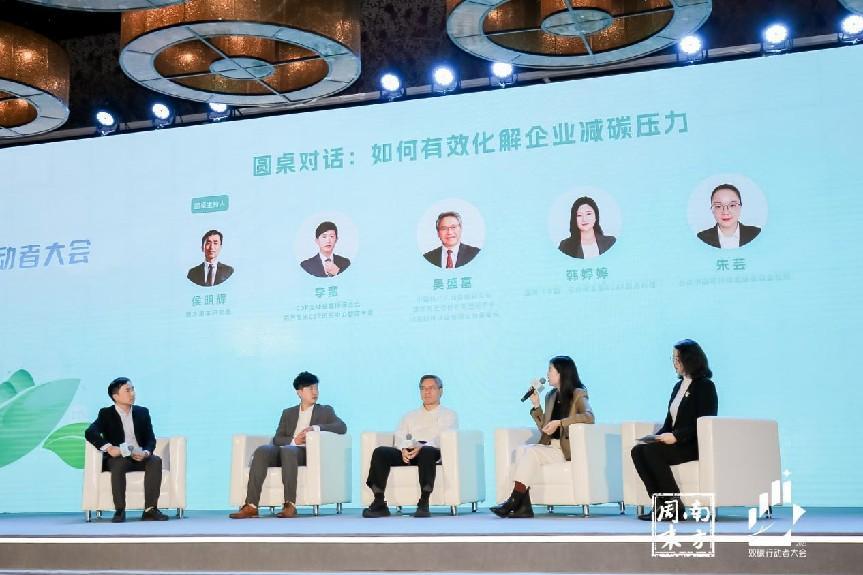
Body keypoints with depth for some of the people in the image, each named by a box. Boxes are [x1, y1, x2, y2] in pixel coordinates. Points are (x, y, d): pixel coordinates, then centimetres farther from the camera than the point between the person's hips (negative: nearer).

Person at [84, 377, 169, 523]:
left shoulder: (142, 412, 14)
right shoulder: (106, 414, 4)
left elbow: (151, 439, 9)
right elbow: (90, 432, -14)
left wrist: (146, 452, -15)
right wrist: (108, 448, -29)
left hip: (139, 457, 3)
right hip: (117, 458, -3)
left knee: (156, 461, -29)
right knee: (119, 463, -37)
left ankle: (150, 509, -33)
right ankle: (119, 511, -35)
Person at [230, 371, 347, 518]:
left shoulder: (325, 411, 18)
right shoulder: (288, 413, 26)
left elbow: (342, 427, -1)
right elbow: (277, 439, 14)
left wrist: (316, 427, -14)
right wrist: (293, 441, -8)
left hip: (308, 453, -3)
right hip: (286, 449, 3)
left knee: (287, 450, -38)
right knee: (262, 450, -30)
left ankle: (290, 504, -45)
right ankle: (251, 505, -38)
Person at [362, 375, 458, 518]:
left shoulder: (449, 415, 20)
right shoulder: (410, 416, 32)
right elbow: (399, 436, 13)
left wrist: (422, 447, -22)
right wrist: (404, 449, -14)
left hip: (433, 452, -4)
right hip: (408, 453, 4)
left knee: (427, 451, -40)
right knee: (380, 451, -25)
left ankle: (423, 504, -44)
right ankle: (379, 504, -30)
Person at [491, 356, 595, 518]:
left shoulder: (578, 394, 0)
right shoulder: (551, 396, 21)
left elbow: (589, 416, -20)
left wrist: (559, 422, -25)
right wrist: (536, 406, 10)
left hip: (567, 450, -6)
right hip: (549, 447, 6)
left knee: (531, 451, -28)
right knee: (521, 450, -22)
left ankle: (513, 502, -26)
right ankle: (523, 506, -33)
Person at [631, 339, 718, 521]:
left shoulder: (705, 386, -4)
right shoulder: (679, 386, 21)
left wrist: (676, 436, -21)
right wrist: (658, 436, -1)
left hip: (695, 444, -8)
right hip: (675, 442, 8)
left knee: (652, 451, -28)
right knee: (638, 451, -18)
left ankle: (674, 505, -22)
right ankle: (661, 503, -22)